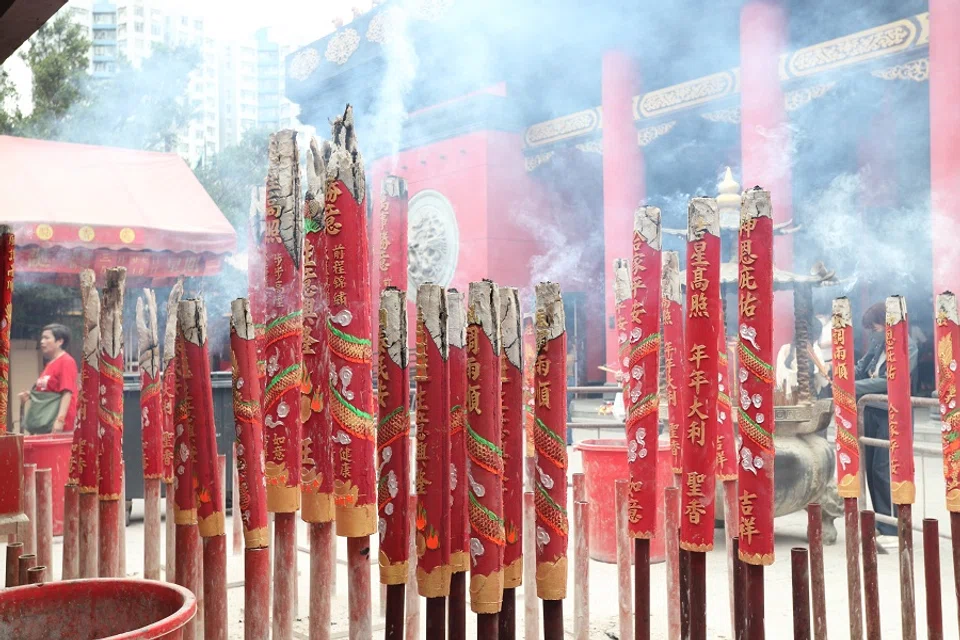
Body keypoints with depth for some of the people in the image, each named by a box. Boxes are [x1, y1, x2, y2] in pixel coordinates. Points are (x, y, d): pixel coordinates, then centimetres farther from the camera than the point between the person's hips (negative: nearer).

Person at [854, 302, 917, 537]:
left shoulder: (907, 346, -14)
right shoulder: (878, 344, 6)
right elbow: (861, 369, 14)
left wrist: (853, 387, -23)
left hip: (892, 417, -7)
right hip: (872, 413, 7)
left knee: (884, 471, -8)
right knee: (871, 469, 10)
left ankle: (893, 529, 1)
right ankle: (881, 524, 21)